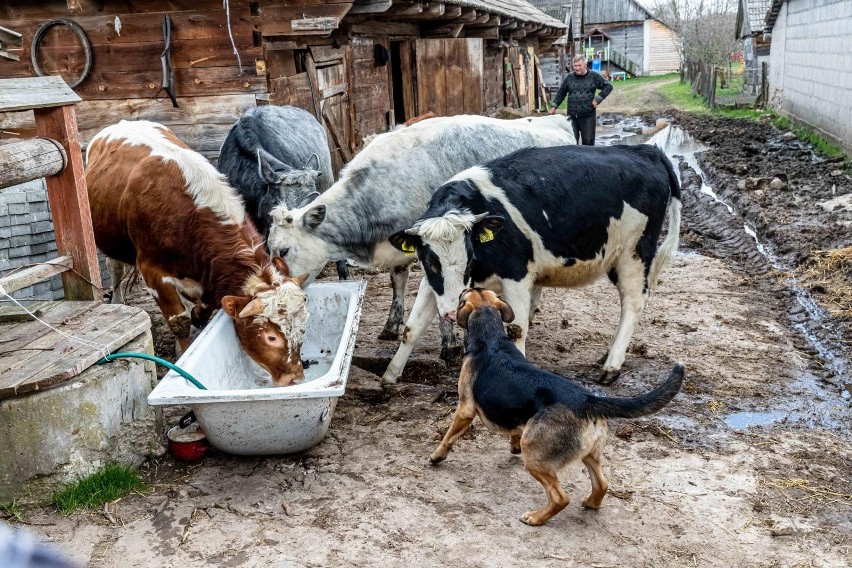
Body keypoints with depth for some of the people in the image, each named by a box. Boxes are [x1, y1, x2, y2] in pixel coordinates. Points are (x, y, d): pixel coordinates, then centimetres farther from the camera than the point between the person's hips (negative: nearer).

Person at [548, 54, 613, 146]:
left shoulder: (594, 76, 1)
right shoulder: (569, 77, 8)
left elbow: (608, 86, 4)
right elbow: (561, 93, 17)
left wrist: (598, 99, -5)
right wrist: (554, 106, 10)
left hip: (588, 116, -2)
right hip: (572, 116, 2)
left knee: (588, 141, 0)